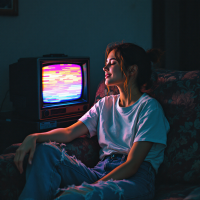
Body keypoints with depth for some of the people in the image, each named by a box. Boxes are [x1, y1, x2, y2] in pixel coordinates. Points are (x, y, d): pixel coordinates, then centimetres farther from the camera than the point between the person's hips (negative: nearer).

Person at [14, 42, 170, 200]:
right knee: (45, 150, -16)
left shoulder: (149, 107, -4)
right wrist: (35, 137, -11)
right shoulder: (106, 104, 19)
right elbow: (69, 132, 9)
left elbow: (132, 165, -12)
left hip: (134, 180, -6)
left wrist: (93, 186, -21)